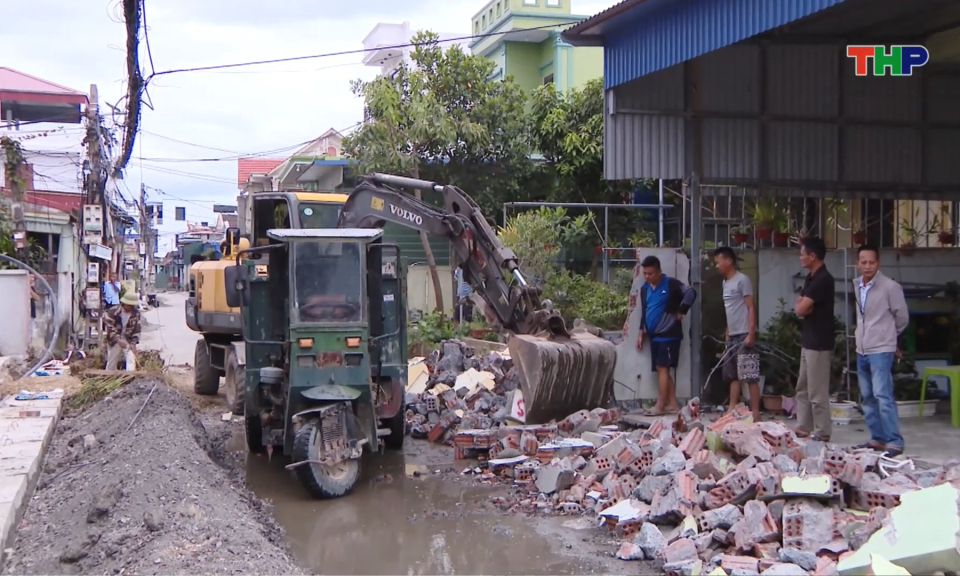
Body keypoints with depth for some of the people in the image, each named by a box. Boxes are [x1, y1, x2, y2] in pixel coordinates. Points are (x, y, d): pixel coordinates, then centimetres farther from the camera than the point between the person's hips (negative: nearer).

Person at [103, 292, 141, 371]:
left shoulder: (136, 313, -6)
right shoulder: (113, 312, -17)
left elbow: (137, 329, 0)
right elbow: (109, 329, -18)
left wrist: (133, 343, -13)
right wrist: (118, 340, -31)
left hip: (128, 340, 2)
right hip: (114, 341, -2)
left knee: (131, 360, -18)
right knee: (111, 363, 9)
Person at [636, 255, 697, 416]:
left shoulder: (671, 284, -8)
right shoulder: (645, 289, 14)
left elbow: (690, 293, -21)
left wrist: (680, 312, -15)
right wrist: (641, 333, 16)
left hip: (669, 334, -7)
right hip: (654, 335, 7)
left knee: (662, 368, -10)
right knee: (662, 370, 6)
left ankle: (659, 406, -8)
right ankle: (672, 404, 12)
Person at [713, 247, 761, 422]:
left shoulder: (742, 280, -10)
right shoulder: (725, 282, 16)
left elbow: (751, 308, -13)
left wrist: (751, 334, -19)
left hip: (744, 336, -9)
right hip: (732, 337, 9)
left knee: (750, 376, -7)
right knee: (733, 375, 12)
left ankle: (755, 413, -4)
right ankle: (732, 409, 17)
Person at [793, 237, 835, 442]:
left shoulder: (823, 279, -18)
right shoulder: (811, 278, 13)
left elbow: (800, 309, -21)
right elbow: (798, 306, 11)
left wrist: (801, 305, 1)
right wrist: (802, 306, -10)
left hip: (819, 342, -10)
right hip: (808, 340, 10)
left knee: (817, 391, -4)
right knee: (803, 387, 15)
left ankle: (822, 432, 3)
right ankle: (803, 427, 22)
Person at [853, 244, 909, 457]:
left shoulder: (890, 287, -11)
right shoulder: (857, 285, 8)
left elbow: (902, 317, 0)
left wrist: (888, 336, 11)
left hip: (881, 350, -7)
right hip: (862, 350, 7)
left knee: (883, 396, -14)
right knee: (867, 397, 11)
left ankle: (894, 442, -11)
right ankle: (877, 438, 20)